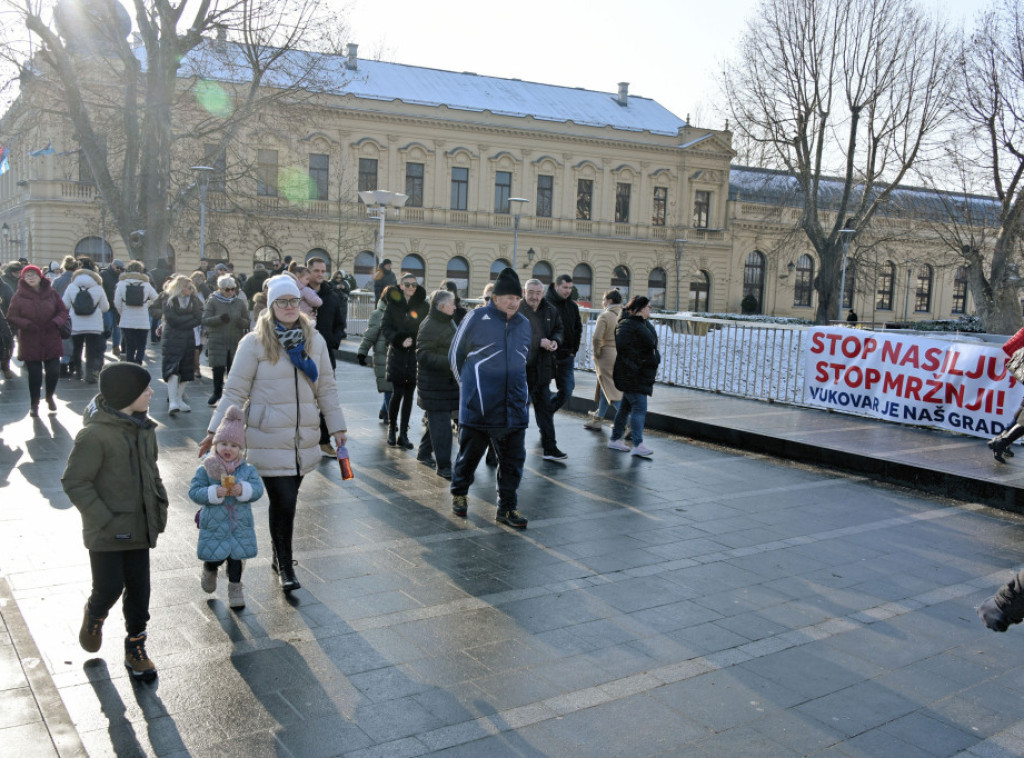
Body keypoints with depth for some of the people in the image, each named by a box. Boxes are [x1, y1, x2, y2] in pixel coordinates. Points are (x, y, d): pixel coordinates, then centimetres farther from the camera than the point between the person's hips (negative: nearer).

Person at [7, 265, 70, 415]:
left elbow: (64, 311, 8)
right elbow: (11, 318, -1)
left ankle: (49, 396, 28)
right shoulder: (19, 297, -1)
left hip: (51, 341, 1)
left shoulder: (51, 293, 4)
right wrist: (27, 324, -18)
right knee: (34, 374, 1)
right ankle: (34, 404, 19)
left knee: (54, 371, -1)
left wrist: (56, 322, -12)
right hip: (30, 342, -1)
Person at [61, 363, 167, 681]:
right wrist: (104, 520, -18)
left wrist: (159, 506, 7)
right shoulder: (95, 435, -20)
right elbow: (74, 482, -16)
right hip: (107, 534, -6)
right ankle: (94, 617, 37)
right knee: (109, 588, 2)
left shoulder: (143, 428, 4)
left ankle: (136, 649, 28)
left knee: (139, 590, 12)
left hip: (139, 529, 6)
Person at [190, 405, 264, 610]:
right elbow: (194, 491, -12)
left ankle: (235, 588, 26)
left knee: (236, 558, 8)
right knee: (215, 557, 8)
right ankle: (209, 570, 43)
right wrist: (214, 493, -26)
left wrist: (243, 490, -28)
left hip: (240, 523, 1)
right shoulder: (205, 469, -7)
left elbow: (258, 489, -9)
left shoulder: (247, 469, -2)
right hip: (214, 523, -1)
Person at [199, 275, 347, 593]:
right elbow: (235, 390, -2)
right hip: (269, 439, -4)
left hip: (304, 437, 4)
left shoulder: (315, 341, 8)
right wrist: (216, 431, -5)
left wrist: (337, 427, 12)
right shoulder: (254, 343, -5)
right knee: (283, 503, -5)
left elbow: (326, 388, 14)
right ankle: (285, 566, 12)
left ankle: (280, 557, 30)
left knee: (286, 501, 10)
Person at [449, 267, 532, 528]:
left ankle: (506, 508, 17)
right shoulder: (476, 318, -6)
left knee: (513, 458, 5)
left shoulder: (523, 324, 9)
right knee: (470, 452, 10)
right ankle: (459, 493, 34)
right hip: (478, 406, -4)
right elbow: (456, 354, 4)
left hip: (514, 406, 4)